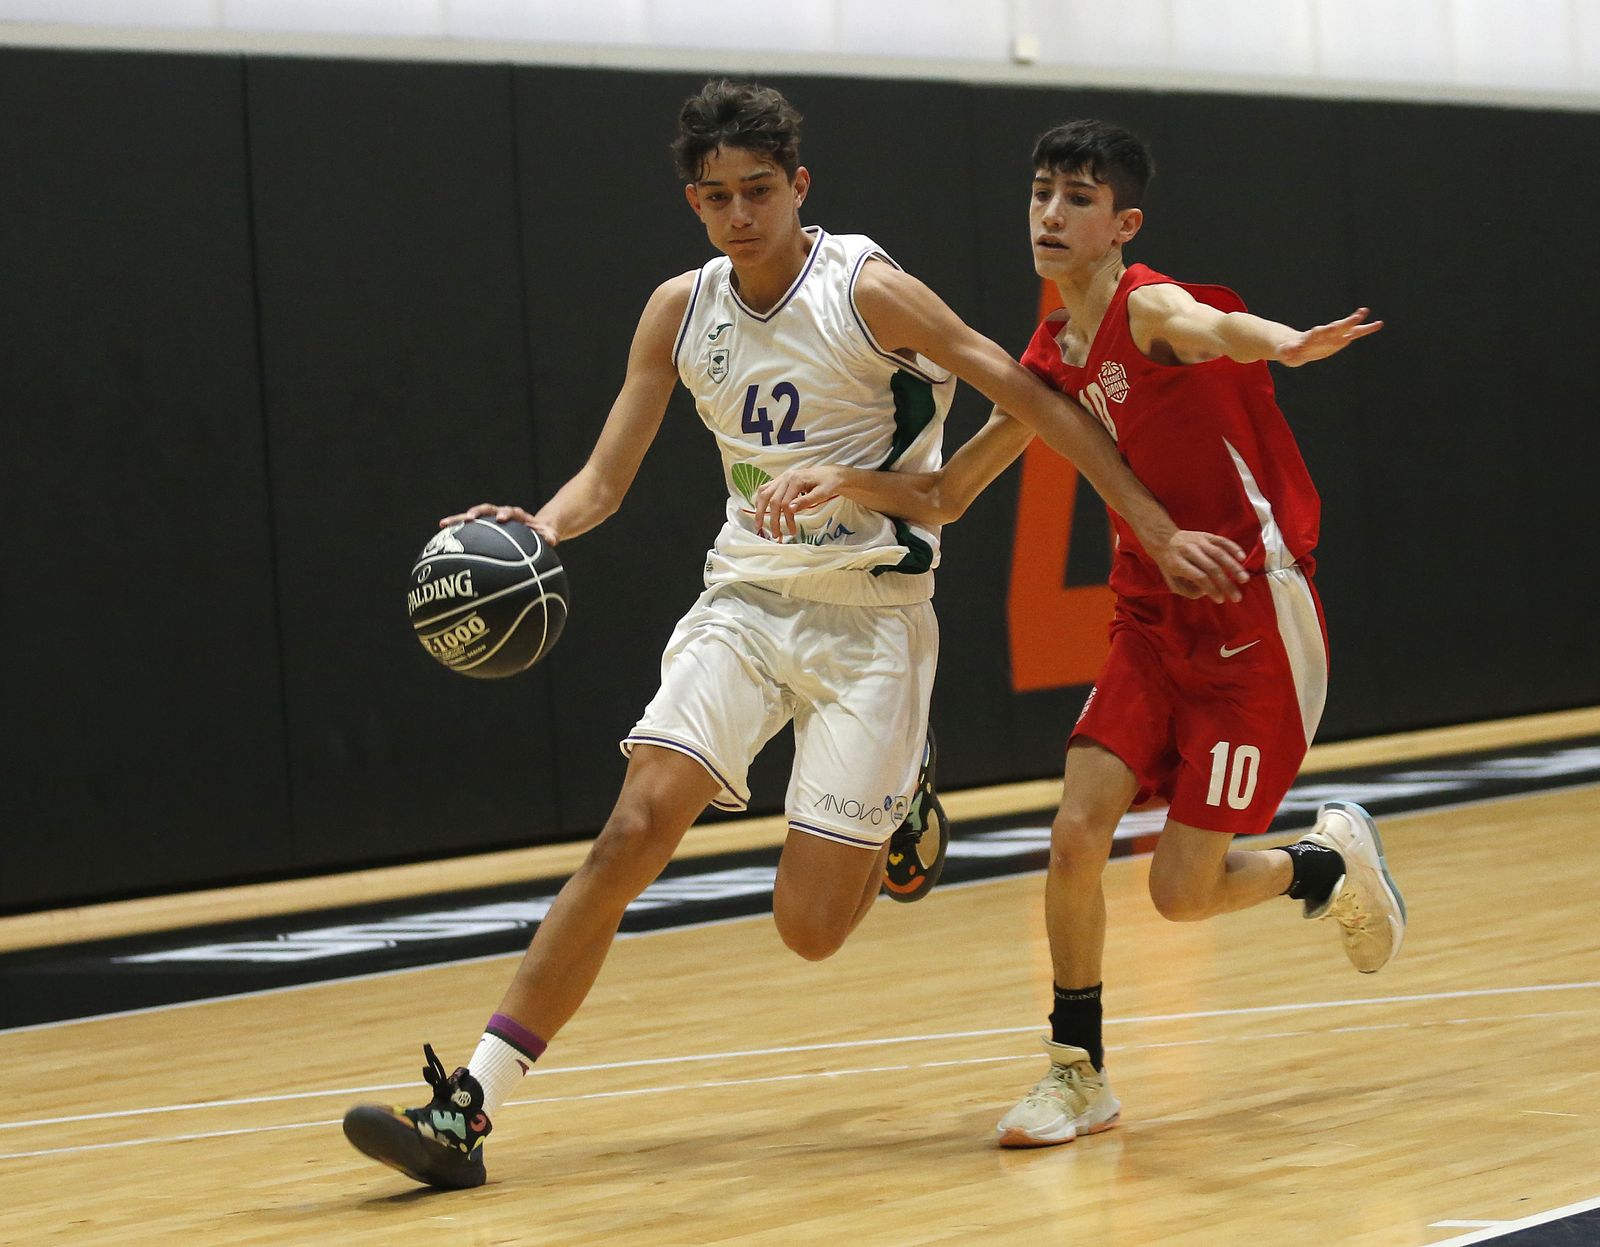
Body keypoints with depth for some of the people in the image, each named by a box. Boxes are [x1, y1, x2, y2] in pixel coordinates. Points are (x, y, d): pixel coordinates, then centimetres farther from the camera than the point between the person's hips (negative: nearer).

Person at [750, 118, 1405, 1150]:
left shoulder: (1150, 308, -16)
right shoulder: (1053, 362, 7)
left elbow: (1211, 329, -43)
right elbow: (944, 499, 13)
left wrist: (1281, 344, -67)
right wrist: (845, 479, -6)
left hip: (1256, 619, -6)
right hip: (1154, 620, 6)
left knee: (1182, 891, -5)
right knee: (1077, 832, -7)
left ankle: (1333, 861, 26)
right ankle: (1080, 1075, 8)